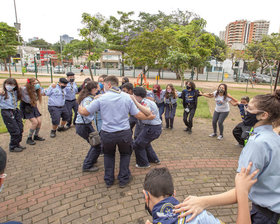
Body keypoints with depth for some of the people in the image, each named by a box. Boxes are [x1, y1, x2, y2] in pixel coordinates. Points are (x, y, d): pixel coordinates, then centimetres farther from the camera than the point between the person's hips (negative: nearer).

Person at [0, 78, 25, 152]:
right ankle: (12, 147, 16)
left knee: (20, 129, 11)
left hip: (16, 111, 7)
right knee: (15, 131, -3)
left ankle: (17, 144, 30)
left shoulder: (15, 92, 7)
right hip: (7, 112, -6)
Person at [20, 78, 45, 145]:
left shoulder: (37, 89, -11)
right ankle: (29, 138, 4)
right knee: (35, 122, -15)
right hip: (26, 107, -6)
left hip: (33, 106, 6)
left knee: (39, 121, 1)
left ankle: (36, 136, 25)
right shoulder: (24, 89, -26)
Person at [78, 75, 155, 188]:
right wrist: (149, 116, 20)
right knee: (125, 154, 27)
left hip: (107, 134, 0)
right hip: (124, 133, 1)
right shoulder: (127, 97, -2)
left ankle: (108, 180, 34)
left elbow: (85, 112, -3)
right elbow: (138, 115, 1)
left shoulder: (102, 98, -9)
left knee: (108, 155, 27)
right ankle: (123, 179, 31)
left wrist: (80, 109, 20)